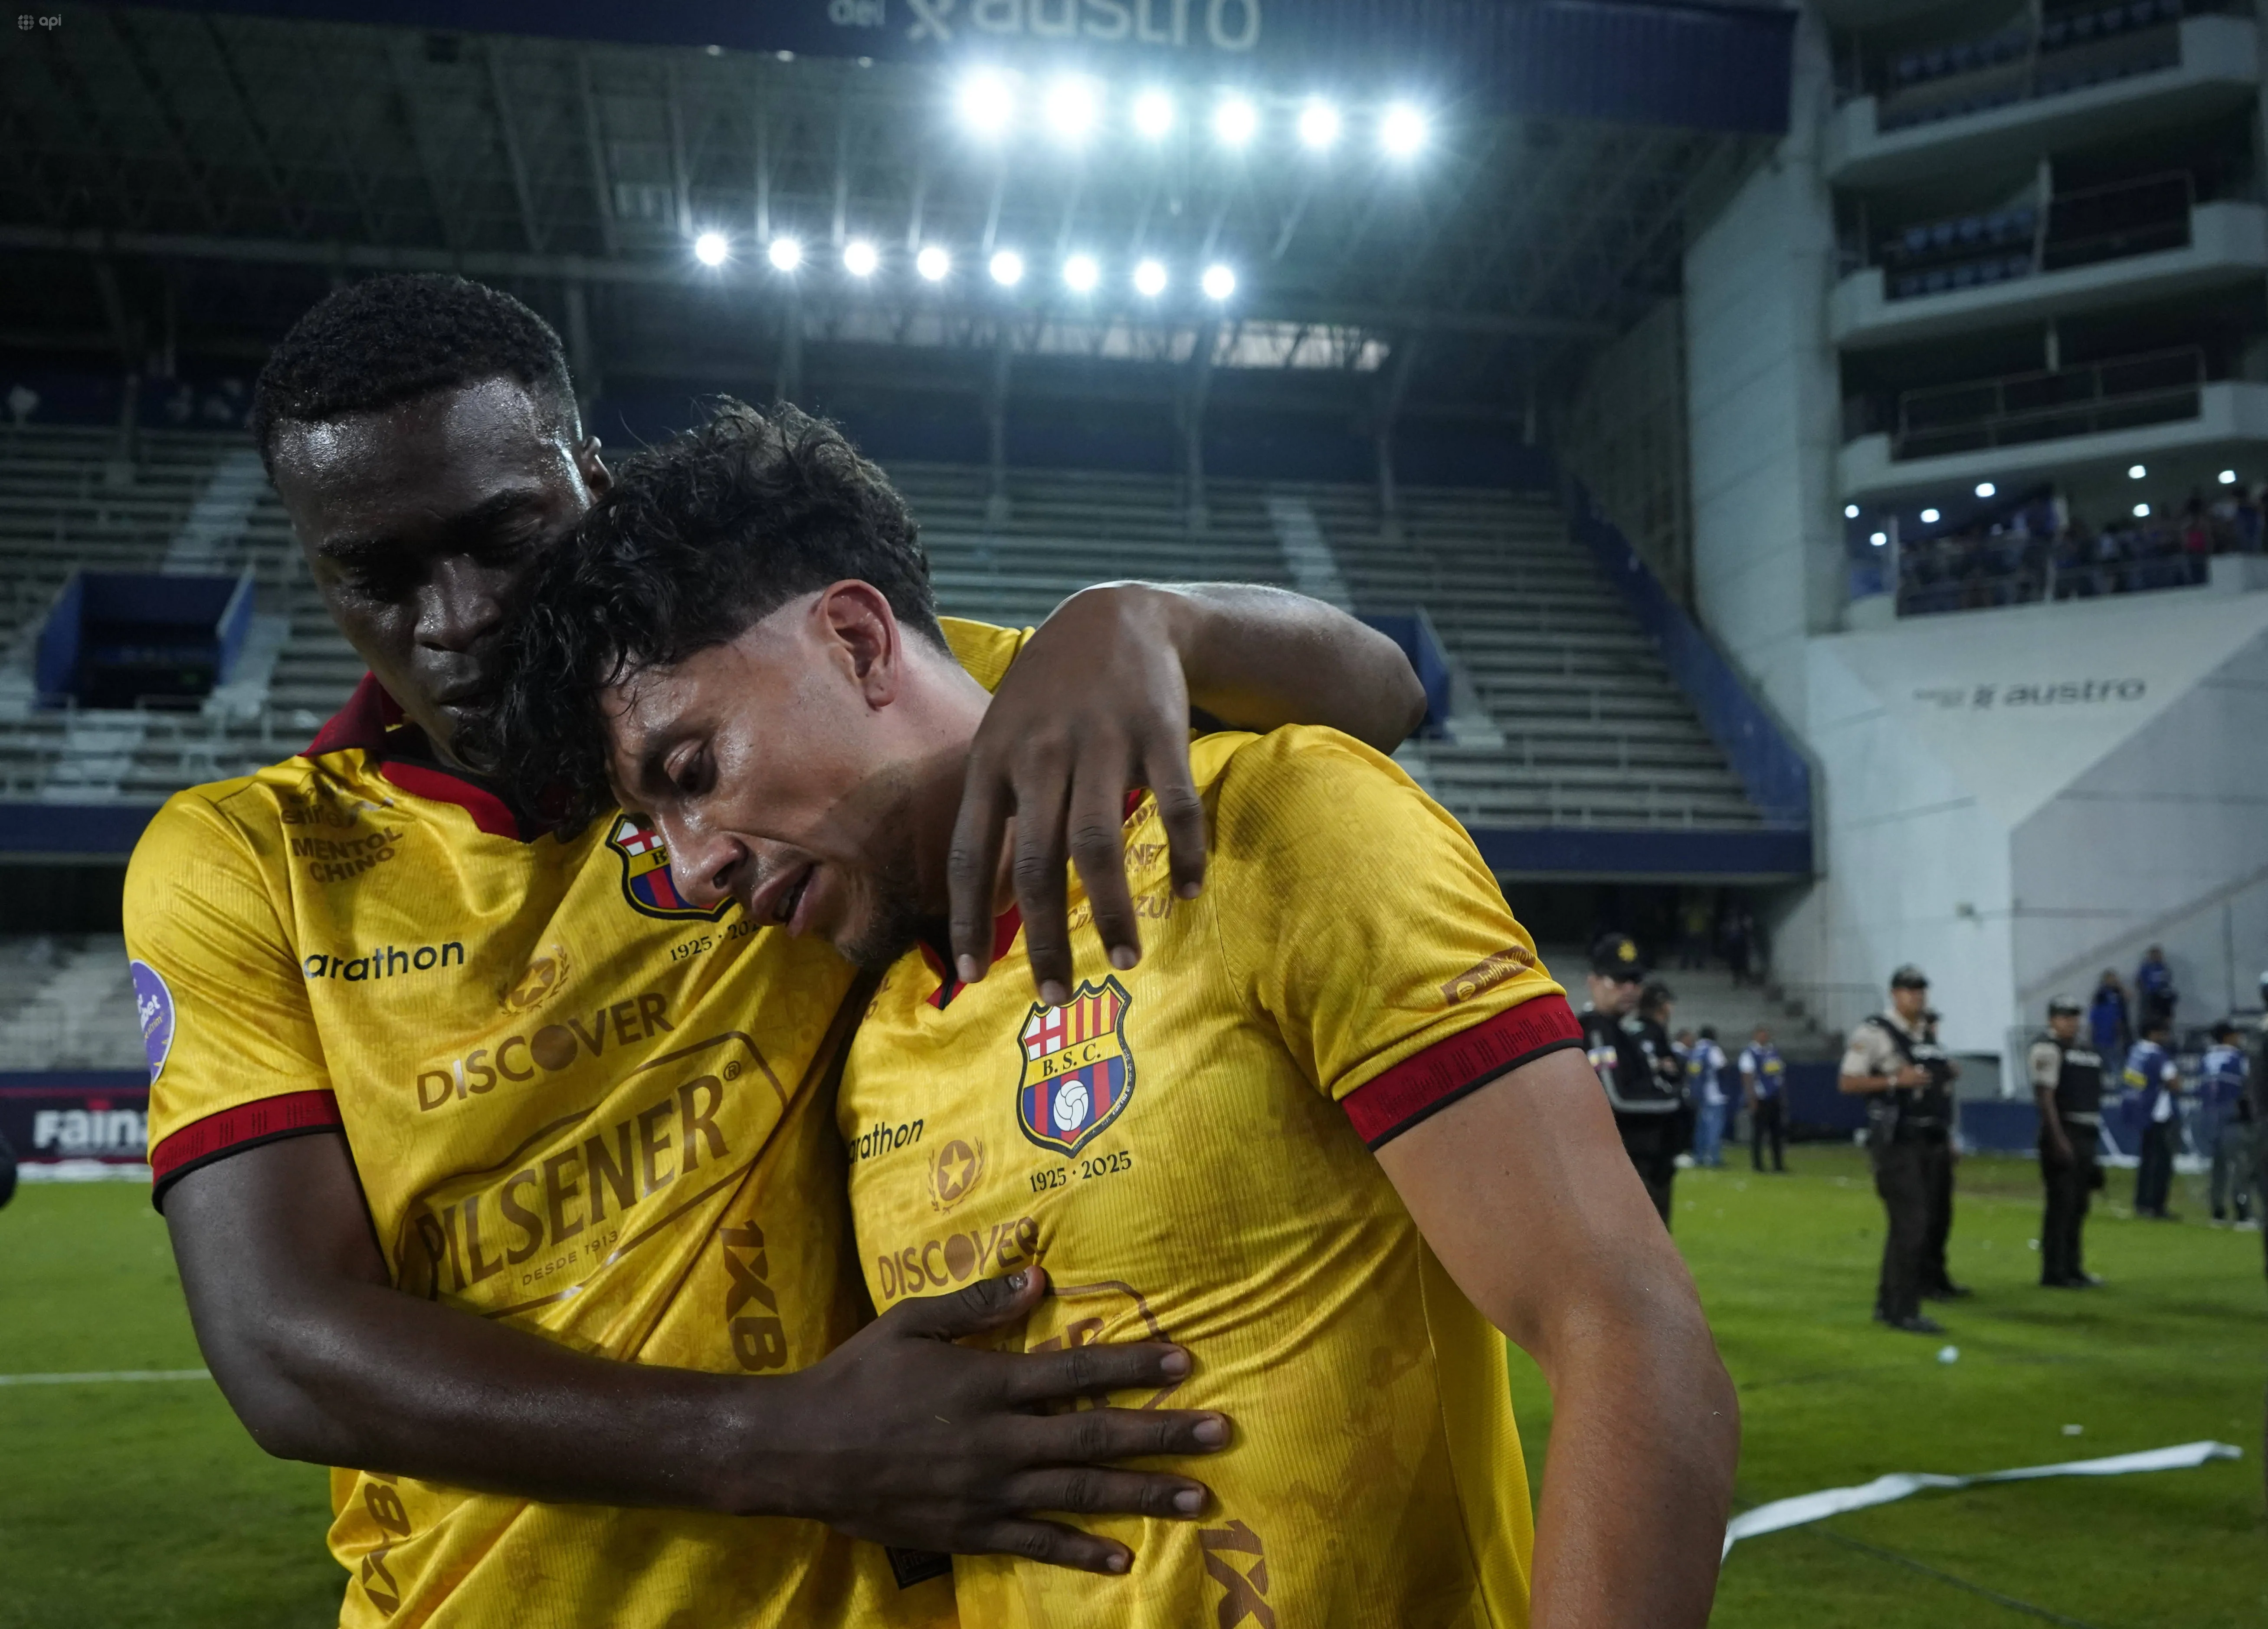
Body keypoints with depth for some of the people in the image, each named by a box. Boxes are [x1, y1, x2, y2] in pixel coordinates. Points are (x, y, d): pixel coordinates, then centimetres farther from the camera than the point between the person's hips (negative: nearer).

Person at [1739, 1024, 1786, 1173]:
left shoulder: (1774, 1051, 14)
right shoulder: (1750, 1053, -9)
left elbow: (1781, 1075, 19)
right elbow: (1748, 1077, -14)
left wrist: (1783, 1096, 16)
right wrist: (1752, 1099, -18)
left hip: (1775, 1099, 7)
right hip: (1760, 1099, -7)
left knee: (1778, 1132, 7)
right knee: (1758, 1131, -2)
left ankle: (1779, 1165, 12)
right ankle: (1757, 1165, 4)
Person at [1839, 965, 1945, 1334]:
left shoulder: (1923, 1035, 16)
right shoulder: (1873, 1032, -10)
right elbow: (1847, 1081, -15)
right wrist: (1896, 1080, -22)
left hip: (1921, 1136, 9)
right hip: (1893, 1141, -9)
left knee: (1906, 1224, 14)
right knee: (1911, 1223, -12)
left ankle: (1888, 1304, 23)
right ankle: (1904, 1311, -7)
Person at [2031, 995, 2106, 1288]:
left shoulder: (2089, 1052, 18)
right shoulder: (2048, 1048, -9)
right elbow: (2045, 1096, -16)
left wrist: (2095, 1139, 20)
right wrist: (2059, 1139, -23)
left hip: (2087, 1135, 8)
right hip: (2062, 1134, -8)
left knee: (2079, 1206, 11)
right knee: (2061, 1203, -7)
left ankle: (2073, 1267, 19)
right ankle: (2054, 1272, -4)